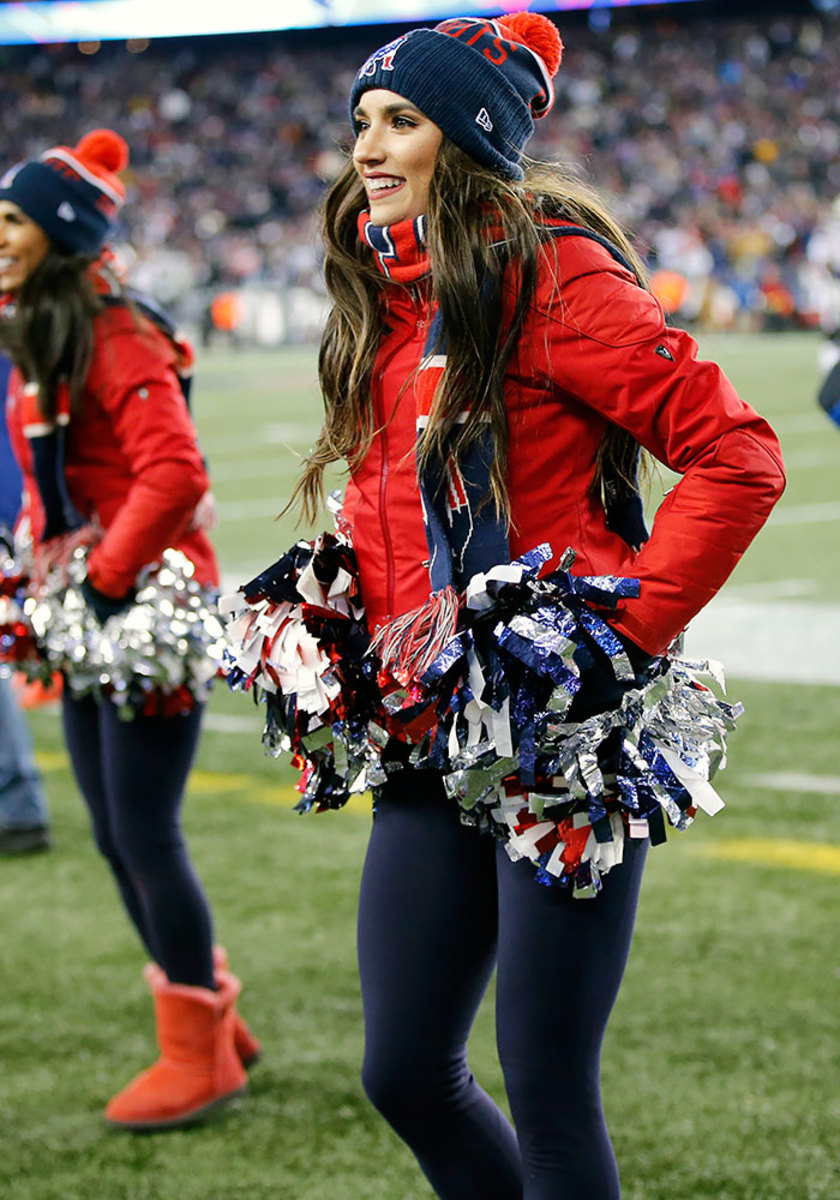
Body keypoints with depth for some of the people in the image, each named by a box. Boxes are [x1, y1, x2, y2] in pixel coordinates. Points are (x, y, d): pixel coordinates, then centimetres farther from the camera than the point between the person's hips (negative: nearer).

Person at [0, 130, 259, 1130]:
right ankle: (213, 1024, 27)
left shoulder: (117, 343, -16)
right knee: (117, 838, 13)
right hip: (87, 620, 9)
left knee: (146, 834, -5)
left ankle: (199, 1054, 9)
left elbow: (174, 475, -25)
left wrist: (104, 575, -21)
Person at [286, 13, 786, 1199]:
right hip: (432, 743, 8)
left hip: (566, 734, -8)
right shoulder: (382, 300, 12)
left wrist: (628, 623, -18)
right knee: (406, 1071, 10)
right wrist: (356, 643, 11)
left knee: (546, 1090, -2)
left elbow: (736, 455, -15)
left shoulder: (551, 276, -11)